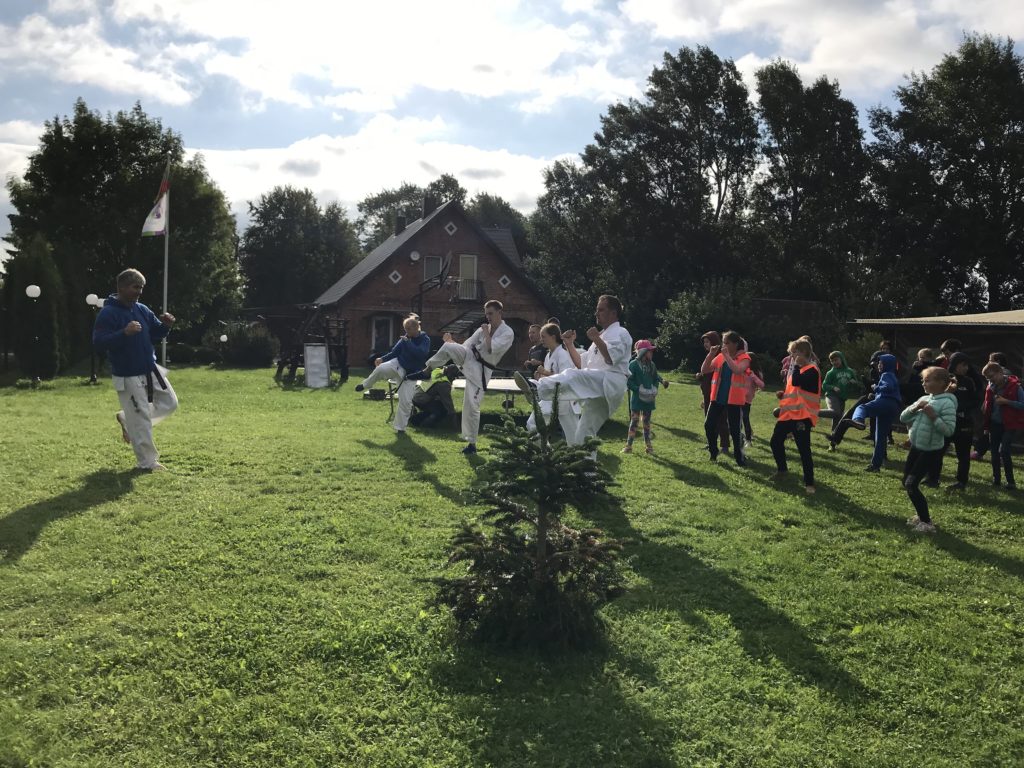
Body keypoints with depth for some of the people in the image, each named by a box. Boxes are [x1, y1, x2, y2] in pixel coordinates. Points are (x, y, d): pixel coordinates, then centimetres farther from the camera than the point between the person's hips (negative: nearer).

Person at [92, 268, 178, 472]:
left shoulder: (143, 310, 6)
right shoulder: (108, 313, -16)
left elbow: (156, 334, 12)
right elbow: (99, 343, -23)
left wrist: (165, 325, -10)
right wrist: (124, 333, -34)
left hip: (150, 370, 7)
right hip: (127, 376, -7)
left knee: (169, 403, 15)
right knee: (141, 420, -3)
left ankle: (127, 419, 30)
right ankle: (147, 462, 11)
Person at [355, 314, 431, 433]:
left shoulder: (425, 340, -11)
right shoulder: (405, 338, -1)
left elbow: (421, 354, -30)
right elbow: (394, 352, 5)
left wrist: (408, 343, -27)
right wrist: (382, 359, -10)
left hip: (410, 375, -2)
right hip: (398, 365, 2)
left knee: (406, 402, -3)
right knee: (381, 369, -30)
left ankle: (400, 427, 12)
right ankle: (364, 385, -3)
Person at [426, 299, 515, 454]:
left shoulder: (508, 332, -8)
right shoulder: (483, 329, 9)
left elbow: (491, 348, -22)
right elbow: (465, 346, 8)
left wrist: (486, 333, -11)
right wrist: (452, 341, -6)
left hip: (478, 370, -4)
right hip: (468, 358, 4)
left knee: (472, 406, -5)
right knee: (448, 346, -25)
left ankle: (472, 443, 9)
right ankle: (428, 369, -3)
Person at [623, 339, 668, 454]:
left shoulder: (651, 365, 7)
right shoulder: (633, 364, -11)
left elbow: (656, 378, 16)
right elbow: (628, 381, -12)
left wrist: (654, 389, -2)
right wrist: (639, 390, -20)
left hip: (649, 398, 5)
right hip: (637, 398, -5)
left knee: (647, 422, 13)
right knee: (634, 421, -6)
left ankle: (648, 445, 19)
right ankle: (629, 446, -2)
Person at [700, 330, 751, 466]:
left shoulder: (744, 358, -7)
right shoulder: (720, 356, 7)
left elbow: (737, 370, -28)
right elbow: (704, 370, 3)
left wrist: (726, 355, -23)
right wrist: (711, 354, -8)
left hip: (734, 399, -5)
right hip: (717, 397, 5)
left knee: (734, 429, -2)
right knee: (709, 425, 3)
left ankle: (740, 456, 14)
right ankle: (713, 451, 23)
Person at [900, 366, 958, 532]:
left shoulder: (947, 403, -17)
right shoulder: (924, 399, 5)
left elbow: (949, 430, -23)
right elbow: (903, 418, 7)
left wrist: (933, 417, -28)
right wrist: (914, 408, -10)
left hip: (931, 451, -8)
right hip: (916, 447, 8)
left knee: (912, 485, -12)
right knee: (907, 482, 13)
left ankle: (927, 523, -3)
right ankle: (922, 515, 29)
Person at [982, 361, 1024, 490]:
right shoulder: (991, 387, 5)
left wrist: (1006, 401, -23)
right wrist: (986, 426, 10)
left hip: (1011, 425, -6)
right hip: (995, 424, 6)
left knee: (1004, 451, -15)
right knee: (994, 452, 9)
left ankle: (1011, 481, -4)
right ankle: (996, 479, 22)